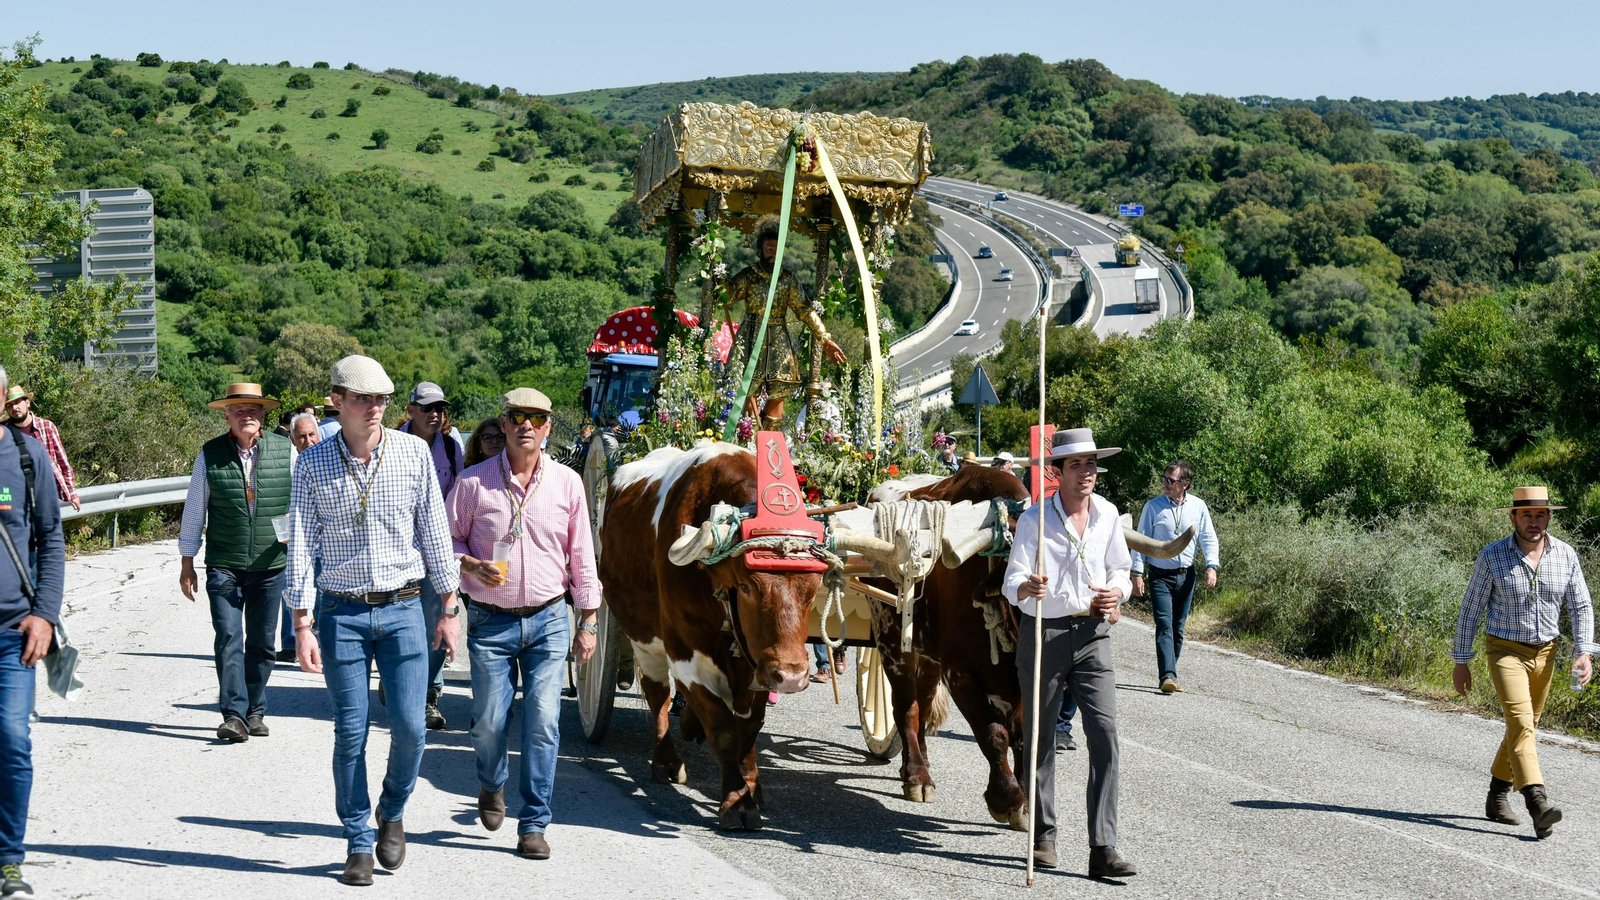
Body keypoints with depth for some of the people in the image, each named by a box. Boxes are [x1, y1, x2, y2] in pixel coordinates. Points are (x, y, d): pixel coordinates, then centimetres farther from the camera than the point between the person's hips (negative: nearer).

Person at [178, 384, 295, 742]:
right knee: (228, 639, -11)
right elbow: (194, 510, 8)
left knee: (261, 642, 9)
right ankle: (233, 715, -12)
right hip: (224, 566, -1)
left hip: (271, 565, 1)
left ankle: (255, 712, 20)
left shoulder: (285, 451, 3)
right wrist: (187, 564, 9)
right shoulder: (209, 455, 2)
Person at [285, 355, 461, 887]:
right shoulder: (313, 466, -2)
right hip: (341, 613, 0)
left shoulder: (414, 453, -1)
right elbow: (301, 546, -1)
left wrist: (449, 610, 6)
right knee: (350, 734, 1)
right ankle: (360, 844, 13)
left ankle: (392, 813, 22)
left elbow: (435, 532, 6)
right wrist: (302, 627, -7)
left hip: (402, 608, 1)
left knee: (410, 727, -5)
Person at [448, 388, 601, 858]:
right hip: (490, 621, 0)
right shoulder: (473, 481, -2)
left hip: (548, 620, 1)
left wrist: (589, 622, 5)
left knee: (543, 721, -5)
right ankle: (491, 785, 35)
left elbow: (582, 555, 6)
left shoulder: (567, 483, 2)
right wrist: (472, 566, -15)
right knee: (489, 720, 2)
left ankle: (534, 824, 5)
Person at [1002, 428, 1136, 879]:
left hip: (1093, 635, 3)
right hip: (1042, 635, -2)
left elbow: (1120, 568, 17)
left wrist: (1116, 592, -6)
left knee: (1105, 734, -9)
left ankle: (1103, 849, -9)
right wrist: (1027, 588, -32)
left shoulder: (1107, 514, 5)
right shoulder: (1034, 519, -6)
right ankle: (1043, 837, 23)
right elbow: (1012, 581, -8)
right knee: (1040, 738, 7)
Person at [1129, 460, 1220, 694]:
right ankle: (1168, 676, -22)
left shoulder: (1198, 506, 3)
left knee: (1178, 628, 8)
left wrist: (1211, 566, -8)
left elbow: (1208, 538, 6)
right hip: (1160, 576, -3)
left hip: (1186, 576, 3)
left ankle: (1168, 673, 19)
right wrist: (1137, 573, -6)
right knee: (1164, 625, -14)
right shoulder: (1153, 506, -3)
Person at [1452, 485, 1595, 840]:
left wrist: (1584, 652, -13)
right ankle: (1538, 805, -33)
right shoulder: (1492, 557, -12)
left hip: (1544, 653, 4)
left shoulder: (1565, 555, -4)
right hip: (1505, 651, -4)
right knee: (1521, 722, -21)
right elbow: (1470, 610, -4)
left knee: (1525, 726, 15)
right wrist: (1461, 662, -3)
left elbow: (1581, 607, 1)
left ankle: (1497, 796, 33)